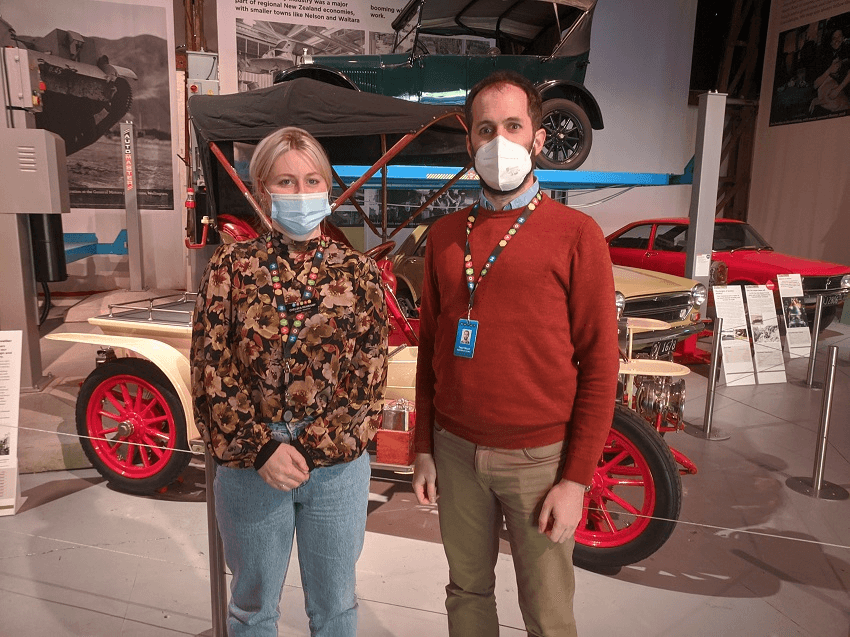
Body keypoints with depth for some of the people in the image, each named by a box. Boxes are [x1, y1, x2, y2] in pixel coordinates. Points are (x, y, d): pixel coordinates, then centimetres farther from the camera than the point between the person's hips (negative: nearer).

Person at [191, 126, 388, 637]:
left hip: (338, 467, 0)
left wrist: (308, 451, -14)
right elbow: (211, 372, -5)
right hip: (248, 467, 1)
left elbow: (368, 379, -6)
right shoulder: (231, 267, -2)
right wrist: (263, 450, -14)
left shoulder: (357, 271, -3)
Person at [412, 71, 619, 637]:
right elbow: (430, 346, 10)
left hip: (539, 459, -3)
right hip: (456, 451, 4)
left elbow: (600, 364, -7)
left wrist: (576, 479, -9)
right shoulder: (446, 235, 7)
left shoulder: (575, 234, -6)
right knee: (468, 592, 19)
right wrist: (424, 449, 9)